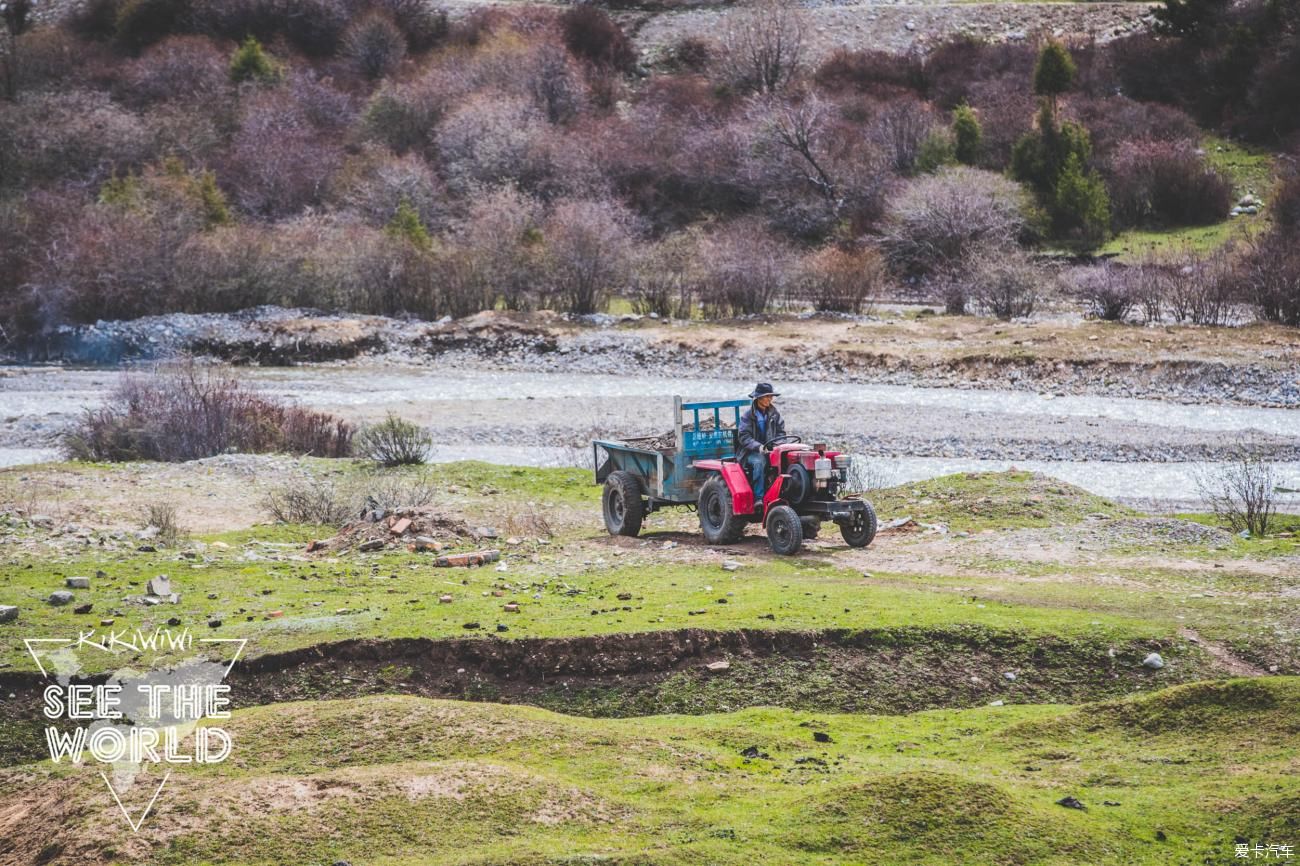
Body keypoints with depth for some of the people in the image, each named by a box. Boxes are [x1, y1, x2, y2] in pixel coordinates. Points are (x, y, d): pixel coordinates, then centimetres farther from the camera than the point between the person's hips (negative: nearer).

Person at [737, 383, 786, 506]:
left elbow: (781, 432, 11)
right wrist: (758, 447, -26)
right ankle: (758, 498, -35)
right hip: (752, 452, -3)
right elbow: (744, 437, -10)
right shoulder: (748, 415, -2)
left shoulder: (774, 414, 11)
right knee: (759, 462, -37)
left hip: (771, 449, 3)